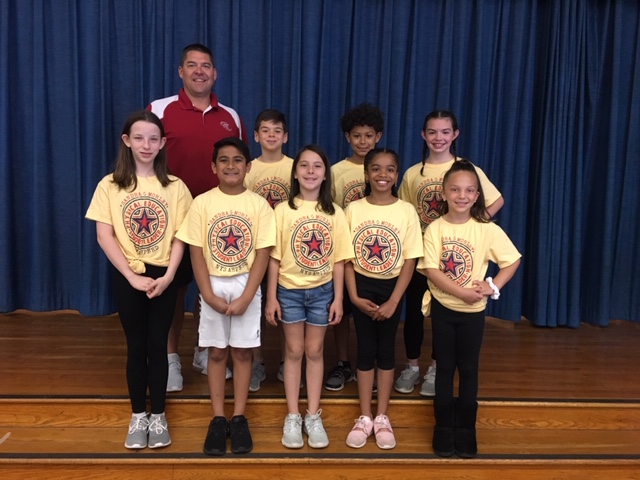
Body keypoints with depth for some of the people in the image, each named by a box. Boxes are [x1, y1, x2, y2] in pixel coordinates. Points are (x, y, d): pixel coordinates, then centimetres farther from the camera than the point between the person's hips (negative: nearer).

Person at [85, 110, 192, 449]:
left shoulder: (175, 187, -1)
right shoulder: (110, 186, -2)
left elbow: (179, 238, -2)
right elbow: (105, 236, -5)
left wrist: (167, 276, -13)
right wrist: (133, 277, -12)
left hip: (163, 277, 0)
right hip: (127, 277, 0)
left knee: (157, 346, 7)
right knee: (136, 347, 9)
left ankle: (158, 416, 21)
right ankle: (138, 416, 23)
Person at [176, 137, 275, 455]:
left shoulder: (259, 205, -5)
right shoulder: (202, 203, -4)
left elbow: (262, 255, -7)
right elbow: (196, 253, -4)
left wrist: (245, 298, -13)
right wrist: (209, 295, -12)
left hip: (246, 287, 0)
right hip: (213, 287, 1)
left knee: (241, 352, 8)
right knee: (216, 352, 9)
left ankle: (239, 418, 21)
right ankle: (218, 419, 21)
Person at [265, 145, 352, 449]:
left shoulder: (334, 213, -2)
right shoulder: (283, 210, -5)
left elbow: (338, 260, 0)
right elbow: (274, 258, -4)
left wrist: (338, 298, -2)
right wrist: (271, 297, -6)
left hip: (322, 291, 1)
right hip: (290, 290, -1)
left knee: (314, 352, 11)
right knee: (294, 351, 9)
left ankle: (313, 416, 23)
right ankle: (293, 417, 22)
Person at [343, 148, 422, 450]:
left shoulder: (407, 211, -7)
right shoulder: (353, 210, -5)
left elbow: (410, 261, -7)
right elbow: (347, 258, -3)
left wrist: (393, 301, -11)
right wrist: (354, 295, -10)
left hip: (391, 287, 0)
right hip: (362, 287, 0)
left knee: (386, 350, 10)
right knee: (365, 350, 8)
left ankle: (382, 417, 24)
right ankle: (365, 417, 21)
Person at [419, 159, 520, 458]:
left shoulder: (487, 230, -8)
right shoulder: (435, 228, -10)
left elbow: (513, 260, -1)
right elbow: (431, 270, -15)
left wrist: (493, 286, -14)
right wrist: (463, 292, -22)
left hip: (473, 310, 0)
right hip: (443, 307, 0)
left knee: (468, 369, 10)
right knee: (445, 368, 10)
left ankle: (466, 430, 25)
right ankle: (443, 429, 24)